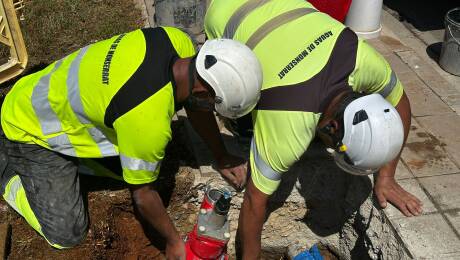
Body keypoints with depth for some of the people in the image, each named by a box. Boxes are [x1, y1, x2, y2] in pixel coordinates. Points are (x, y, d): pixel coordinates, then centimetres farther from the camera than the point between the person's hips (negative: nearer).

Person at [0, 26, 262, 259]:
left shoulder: (176, 39, -19)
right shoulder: (149, 121, -39)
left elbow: (195, 107, 2)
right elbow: (143, 194, -21)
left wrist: (221, 155, 9)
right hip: (31, 130, -7)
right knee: (66, 234, -8)